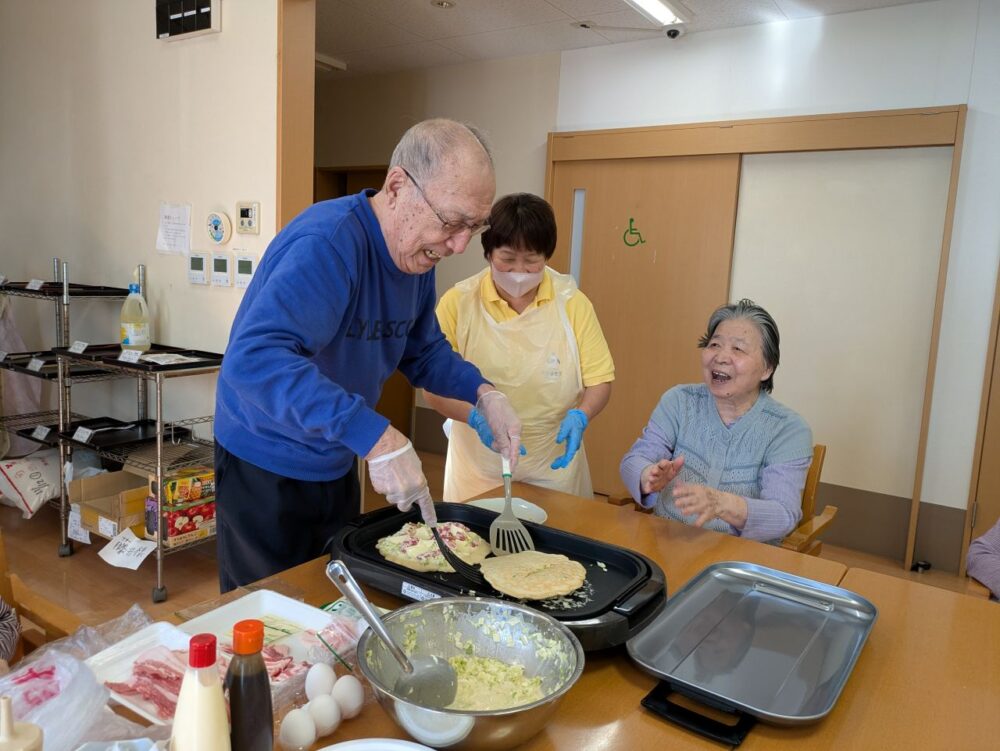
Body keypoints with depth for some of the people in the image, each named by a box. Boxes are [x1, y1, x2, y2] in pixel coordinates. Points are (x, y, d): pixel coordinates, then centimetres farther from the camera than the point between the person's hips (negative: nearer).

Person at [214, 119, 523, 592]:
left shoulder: (418, 254, -2)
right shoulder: (329, 243, -29)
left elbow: (424, 352, 11)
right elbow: (253, 358, -42)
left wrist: (483, 393, -8)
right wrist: (375, 437, -46)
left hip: (337, 466, 8)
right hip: (267, 470, -7)